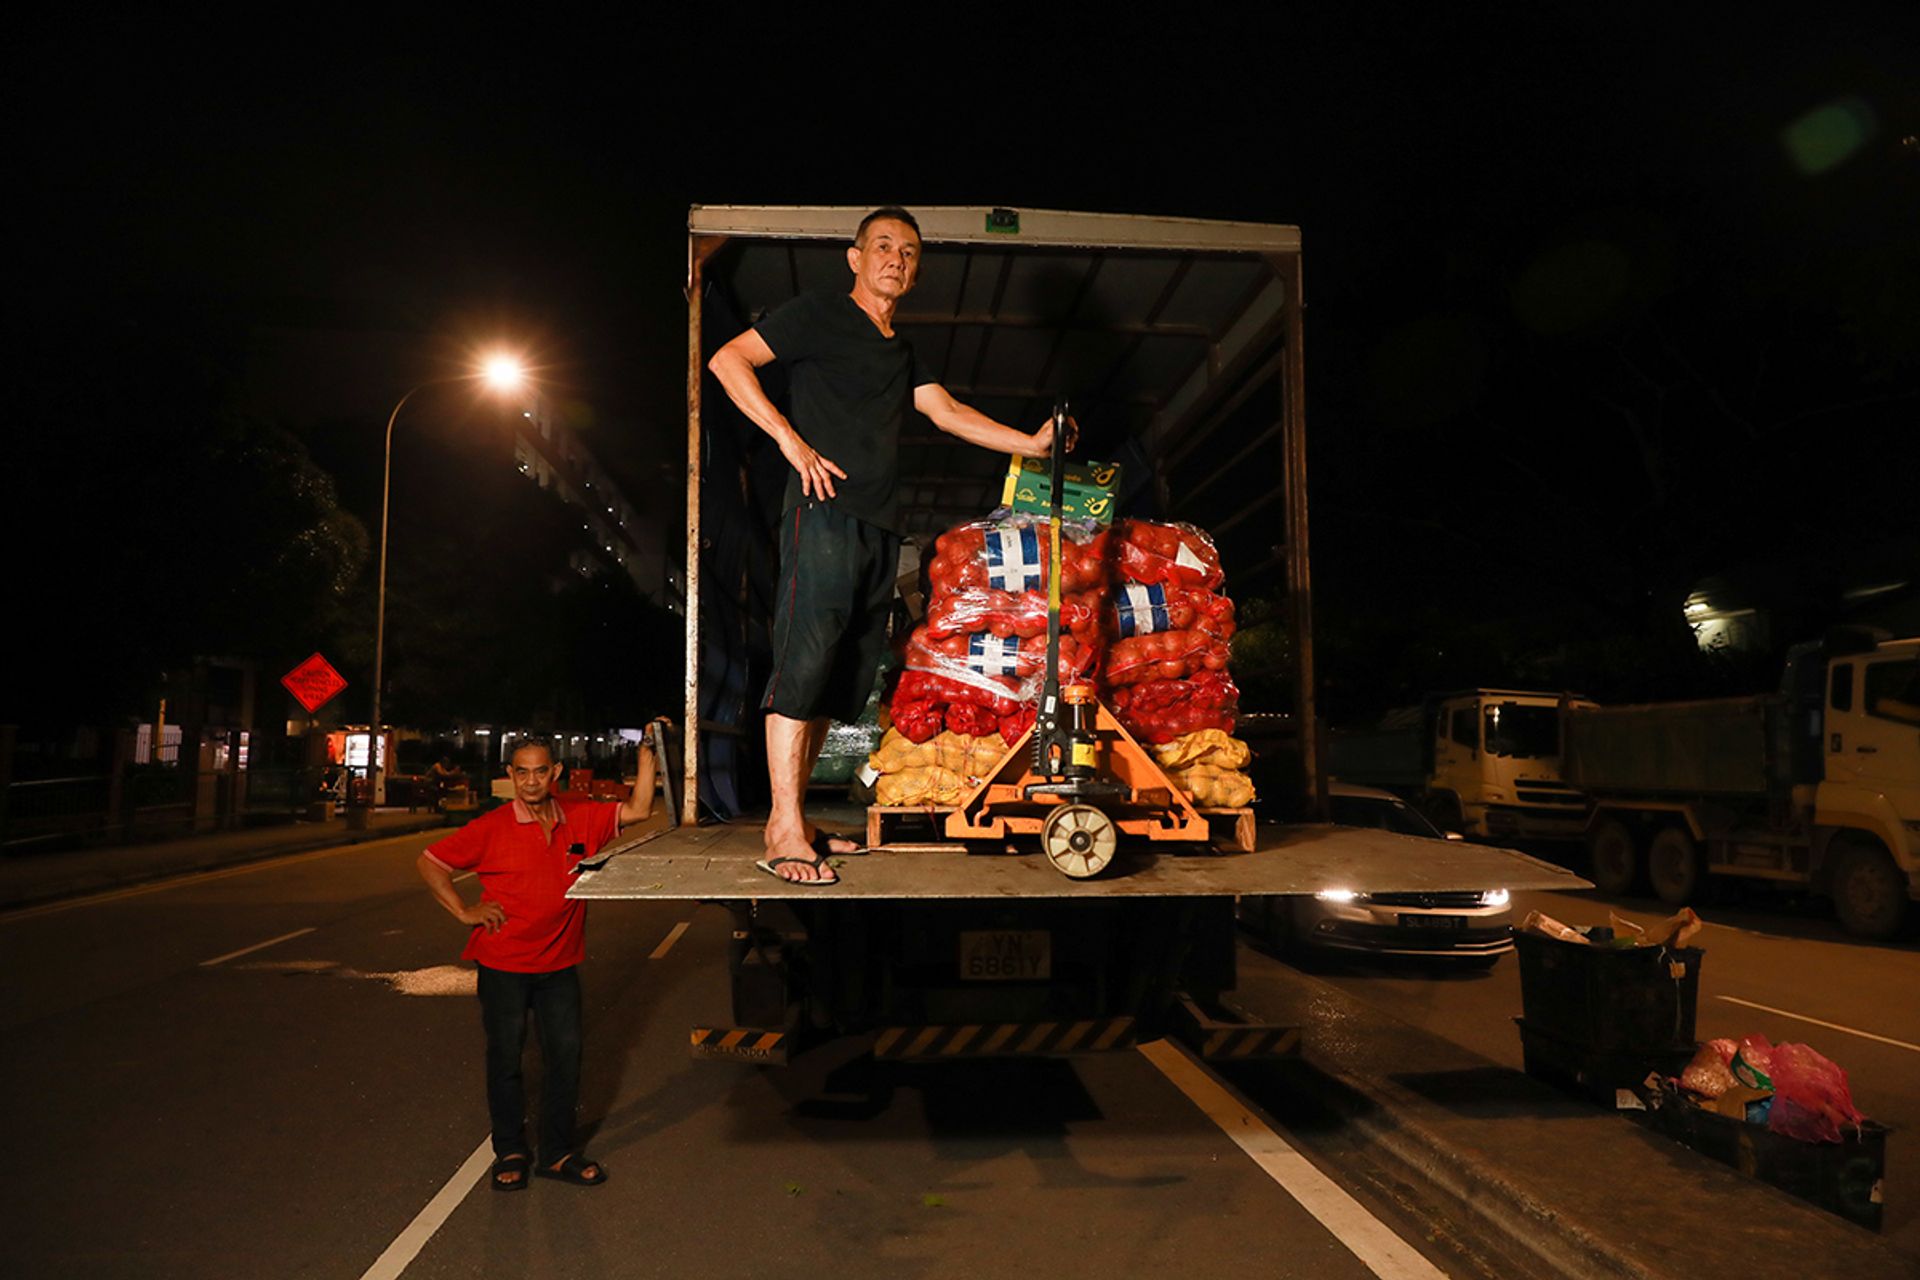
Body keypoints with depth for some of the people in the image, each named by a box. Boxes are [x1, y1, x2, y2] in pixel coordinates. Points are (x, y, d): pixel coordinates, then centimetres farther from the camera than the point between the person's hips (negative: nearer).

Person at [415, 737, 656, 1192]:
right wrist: (465, 912, -8)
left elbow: (638, 810, -2)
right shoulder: (491, 829, -10)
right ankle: (510, 1153, 27)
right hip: (503, 964, -2)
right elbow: (430, 862, -2)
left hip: (559, 965, 3)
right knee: (505, 1059, 9)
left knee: (566, 1055, 8)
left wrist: (647, 752, -10)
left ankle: (557, 1152, 23)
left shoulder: (581, 818, -3)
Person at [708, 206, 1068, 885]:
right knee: (805, 660, -12)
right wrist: (791, 440, -10)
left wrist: (1031, 444, 10)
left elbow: (947, 411, 20)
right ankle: (785, 830, -11)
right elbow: (729, 360, -2)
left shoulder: (902, 350, 27)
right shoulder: (820, 313, 5)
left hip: (879, 525, 8)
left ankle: (793, 818, 10)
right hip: (825, 512, -7)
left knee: (840, 679, 5)